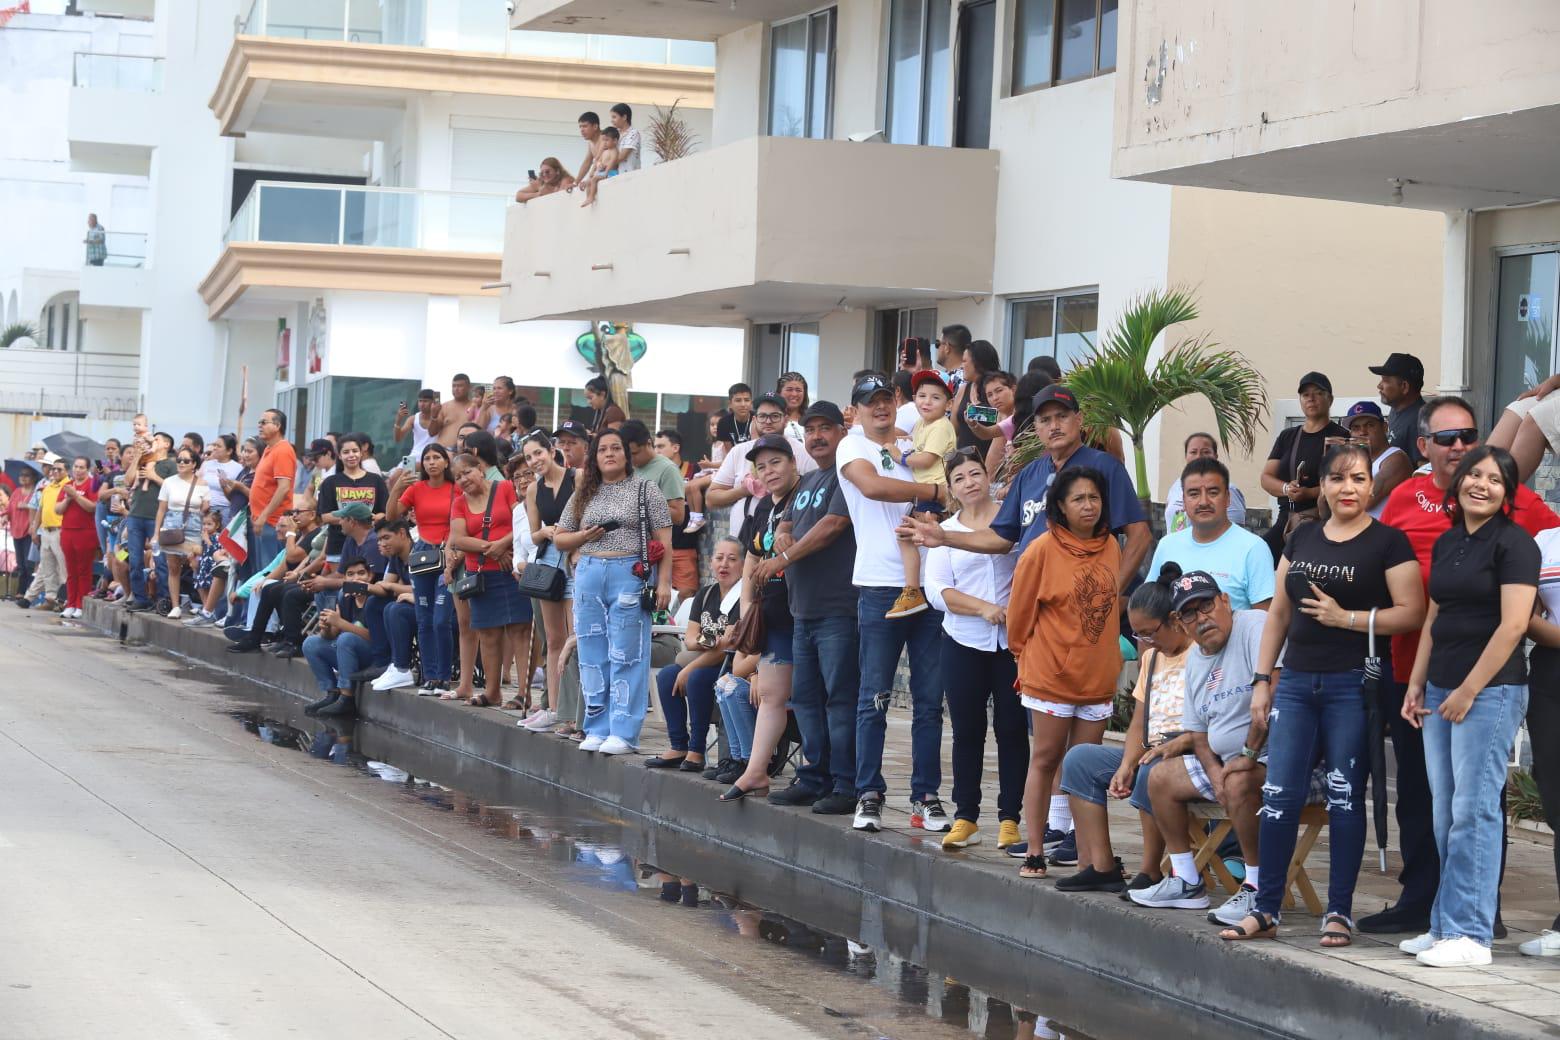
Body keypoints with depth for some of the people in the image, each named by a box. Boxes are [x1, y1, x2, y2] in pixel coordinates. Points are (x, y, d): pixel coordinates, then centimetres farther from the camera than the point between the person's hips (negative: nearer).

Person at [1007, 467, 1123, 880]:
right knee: (1045, 760, 2)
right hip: (1050, 675, -4)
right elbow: (1020, 611, -3)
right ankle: (1034, 852, 5)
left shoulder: (1110, 547, 4)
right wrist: (1027, 654, 7)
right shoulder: (1043, 550, -11)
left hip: (1098, 676, 4)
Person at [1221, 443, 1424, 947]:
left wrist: (1345, 617, -15)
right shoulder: (1302, 538, 13)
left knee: (1344, 796, 1)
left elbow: (1411, 613, -12)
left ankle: (1340, 912, 9)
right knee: (1279, 795, 2)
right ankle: (1265, 909, 8)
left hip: (1353, 685, -5)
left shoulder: (1388, 542, -3)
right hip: (1297, 681, 5)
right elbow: (1278, 612, 16)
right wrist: (1262, 678, 12)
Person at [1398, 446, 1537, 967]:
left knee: (1474, 809, -8)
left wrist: (1469, 690, -14)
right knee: (1445, 812, 8)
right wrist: (1417, 684, 14)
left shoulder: (1514, 543, -7)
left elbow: (1512, 625, -14)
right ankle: (1444, 928, 14)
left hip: (1491, 689, -8)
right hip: (1441, 690, 8)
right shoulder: (1447, 543, 16)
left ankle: (1470, 935, -6)